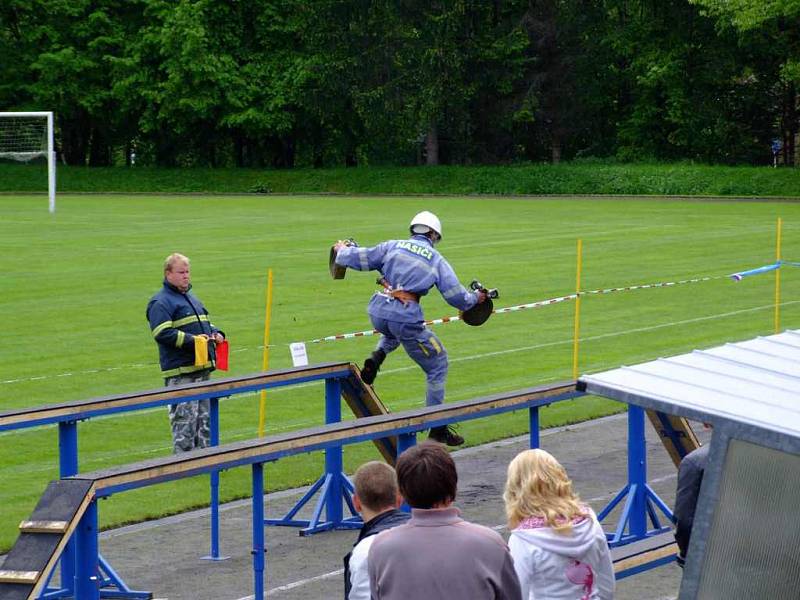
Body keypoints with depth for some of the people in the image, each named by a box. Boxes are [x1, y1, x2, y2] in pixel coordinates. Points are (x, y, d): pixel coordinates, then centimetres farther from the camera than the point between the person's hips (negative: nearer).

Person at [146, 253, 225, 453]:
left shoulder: (192, 299, 21)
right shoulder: (161, 303, -8)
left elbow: (206, 324, 30)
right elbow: (162, 333, -20)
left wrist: (215, 333, 8)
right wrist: (191, 340, -23)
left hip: (202, 367, 9)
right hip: (180, 372, -9)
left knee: (204, 418, 12)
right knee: (184, 418, -10)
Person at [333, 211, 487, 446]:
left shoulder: (393, 246, 11)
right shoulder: (437, 260, 7)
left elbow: (359, 259, 10)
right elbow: (457, 297, 5)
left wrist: (342, 251, 31)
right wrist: (475, 298, 26)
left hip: (377, 312, 4)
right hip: (406, 317, -4)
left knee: (393, 332, 42)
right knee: (437, 365, 12)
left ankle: (377, 357, 9)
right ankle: (438, 427, 10)